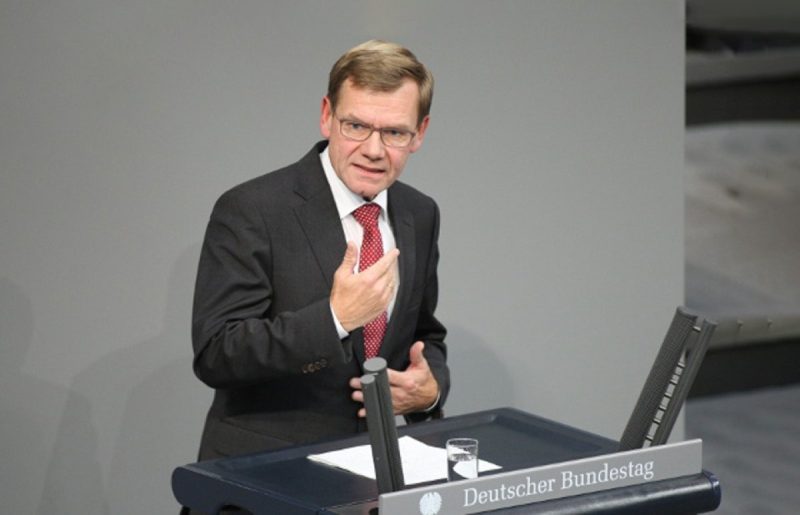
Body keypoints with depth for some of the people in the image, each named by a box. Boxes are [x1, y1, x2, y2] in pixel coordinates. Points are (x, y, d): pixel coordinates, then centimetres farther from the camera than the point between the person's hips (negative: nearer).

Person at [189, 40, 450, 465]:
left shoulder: (419, 216, 9)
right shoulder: (250, 211, -9)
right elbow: (214, 355, -15)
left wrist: (431, 386, -1)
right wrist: (335, 317, -24)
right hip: (260, 468, -5)